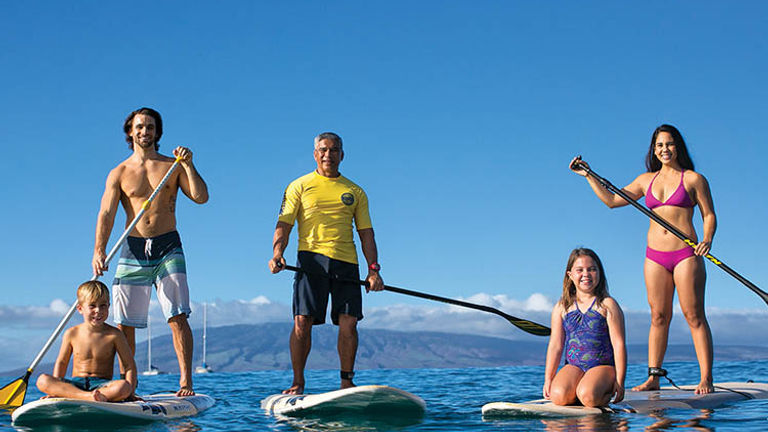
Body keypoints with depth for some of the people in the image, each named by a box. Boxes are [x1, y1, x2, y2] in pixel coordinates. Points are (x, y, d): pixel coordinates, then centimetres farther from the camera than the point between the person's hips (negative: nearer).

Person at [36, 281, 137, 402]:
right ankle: (89, 396, -39)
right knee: (42, 380, -23)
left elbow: (130, 365, 0)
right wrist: (56, 388, 1)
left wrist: (129, 391, -14)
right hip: (75, 384, 2)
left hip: (102, 384, -2)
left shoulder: (114, 335, -1)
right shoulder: (72, 334, 4)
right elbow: (61, 362, 14)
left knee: (123, 386, -35)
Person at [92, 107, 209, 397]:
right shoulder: (119, 174, 8)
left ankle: (186, 382, -8)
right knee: (124, 324, -1)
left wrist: (188, 165, -13)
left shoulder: (173, 166, 9)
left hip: (168, 247, -1)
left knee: (178, 317, -10)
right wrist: (99, 250, -17)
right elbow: (106, 214, -3)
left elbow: (201, 197, -2)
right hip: (133, 250, 1)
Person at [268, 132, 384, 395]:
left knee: (348, 323, -7)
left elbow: (366, 233, 15)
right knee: (302, 321, -10)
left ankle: (346, 381, 5)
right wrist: (277, 253, -14)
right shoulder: (300, 186, 12)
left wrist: (373, 269, 3)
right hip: (311, 258, -2)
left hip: (346, 262, 2)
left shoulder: (355, 192, 18)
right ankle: (298, 382, 1)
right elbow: (284, 224, 4)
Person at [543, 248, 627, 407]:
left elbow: (619, 344, -3)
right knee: (558, 396, -30)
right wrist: (548, 379, 3)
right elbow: (555, 345, 10)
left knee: (588, 396, -33)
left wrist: (619, 381, -9)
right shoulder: (562, 307, 10)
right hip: (573, 366, 2)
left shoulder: (607, 305, 0)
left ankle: (606, 392, 1)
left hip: (602, 365, -2)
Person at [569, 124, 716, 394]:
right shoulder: (646, 180, 14)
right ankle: (653, 377, 6)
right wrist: (588, 176, 18)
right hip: (655, 256, 4)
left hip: (686, 254, -4)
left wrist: (706, 240, -17)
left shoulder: (694, 179, 3)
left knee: (694, 316, -5)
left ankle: (706, 379, -5)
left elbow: (709, 215, 1)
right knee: (658, 316, 4)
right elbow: (611, 200, 20)